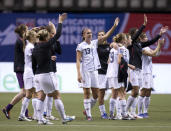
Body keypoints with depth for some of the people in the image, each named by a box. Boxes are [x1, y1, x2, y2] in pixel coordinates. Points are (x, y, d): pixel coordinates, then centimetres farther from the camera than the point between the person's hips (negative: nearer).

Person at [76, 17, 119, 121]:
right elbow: (78, 61, -6)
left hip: (94, 70, 5)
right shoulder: (81, 46, -3)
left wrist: (114, 26, -7)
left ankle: (87, 110, 25)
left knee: (96, 94, 6)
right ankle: (88, 115, 2)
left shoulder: (95, 43, 10)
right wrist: (79, 74, -15)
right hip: (85, 71, -5)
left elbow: (106, 36, 4)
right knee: (87, 93, -3)